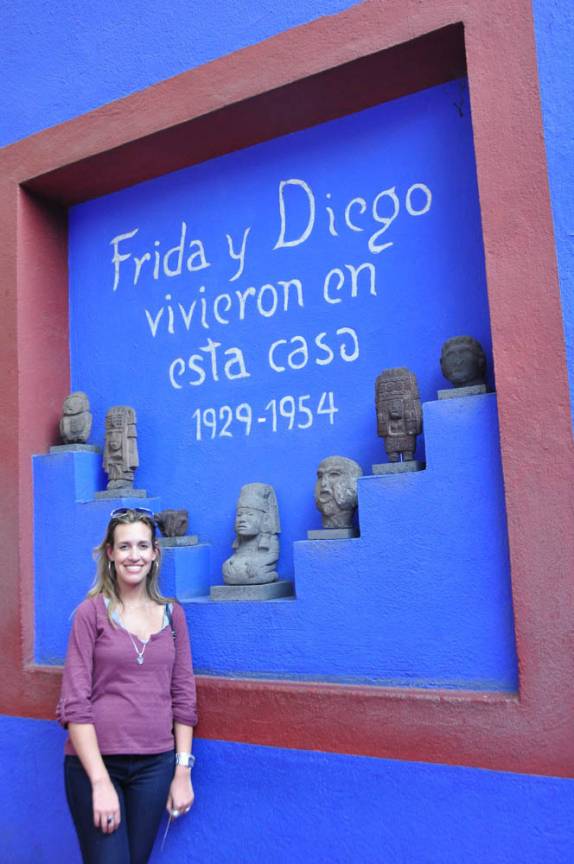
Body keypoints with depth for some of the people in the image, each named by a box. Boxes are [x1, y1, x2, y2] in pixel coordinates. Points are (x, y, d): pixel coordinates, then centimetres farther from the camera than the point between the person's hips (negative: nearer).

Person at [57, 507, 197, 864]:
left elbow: (183, 697, 6)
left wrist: (183, 771, 1)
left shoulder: (172, 614, 3)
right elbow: (75, 703, -9)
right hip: (94, 762, -3)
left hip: (155, 765, 3)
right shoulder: (91, 612, -6)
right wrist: (100, 781, -14)